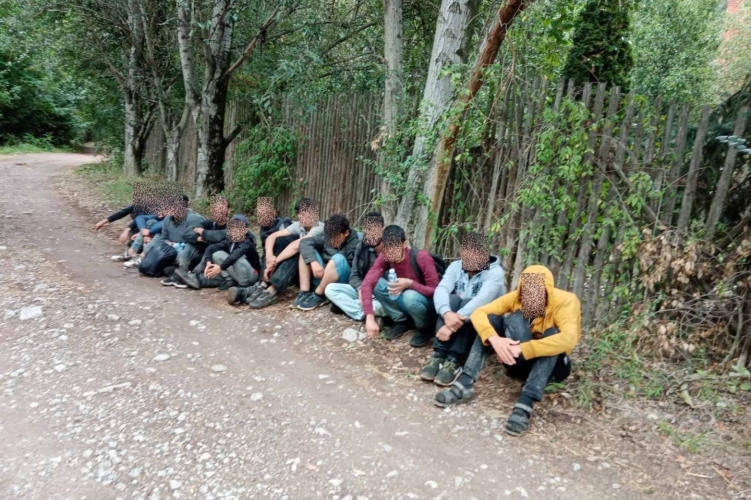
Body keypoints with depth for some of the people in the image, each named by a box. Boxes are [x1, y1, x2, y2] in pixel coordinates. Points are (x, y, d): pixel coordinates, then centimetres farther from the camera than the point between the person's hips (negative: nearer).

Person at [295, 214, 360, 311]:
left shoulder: (355, 245, -15)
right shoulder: (327, 237, 0)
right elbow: (305, 242, -11)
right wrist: (314, 262, -26)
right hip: (323, 279, 6)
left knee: (338, 258, -32)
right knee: (306, 251, -6)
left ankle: (318, 295, -18)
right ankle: (305, 293, -17)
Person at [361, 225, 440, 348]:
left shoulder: (421, 257, -26)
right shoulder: (385, 257, -14)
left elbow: (436, 291, -22)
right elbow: (367, 283, -24)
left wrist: (410, 283, -38)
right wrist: (370, 318, -35)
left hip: (427, 303, -4)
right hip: (404, 301, 5)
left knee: (410, 295, -38)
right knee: (376, 283, -18)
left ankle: (426, 328, -7)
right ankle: (400, 321, 0)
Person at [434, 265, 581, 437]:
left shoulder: (566, 301, -22)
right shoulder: (516, 297, -11)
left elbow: (569, 339, -40)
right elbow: (479, 313, -19)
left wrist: (522, 349, -45)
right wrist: (494, 339, -38)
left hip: (551, 365, -3)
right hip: (520, 362, 3)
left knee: (552, 333, -34)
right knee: (491, 319, -18)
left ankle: (525, 403, -42)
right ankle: (465, 383, -29)